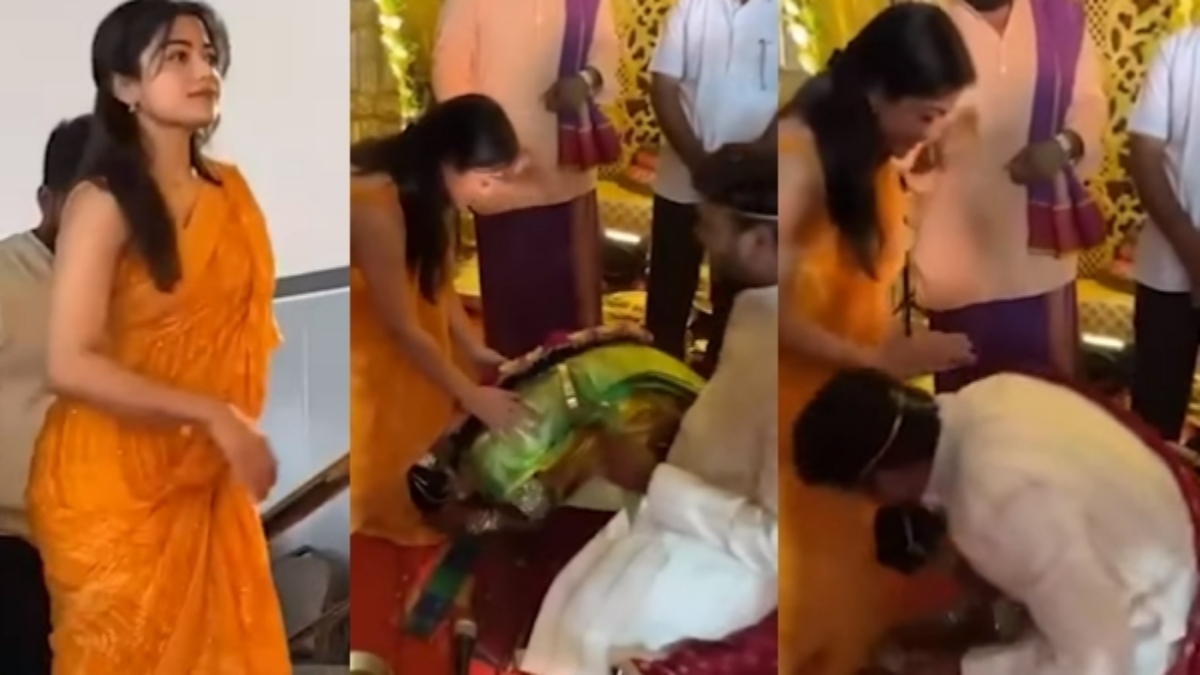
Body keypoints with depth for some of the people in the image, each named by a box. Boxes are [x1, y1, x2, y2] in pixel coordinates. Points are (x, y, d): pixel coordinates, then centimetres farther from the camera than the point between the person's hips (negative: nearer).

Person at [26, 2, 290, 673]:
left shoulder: (230, 191, 5)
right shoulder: (103, 203, -14)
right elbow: (70, 366, -21)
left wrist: (242, 432, 4)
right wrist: (210, 415, -23)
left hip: (204, 478, 6)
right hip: (114, 480, -6)